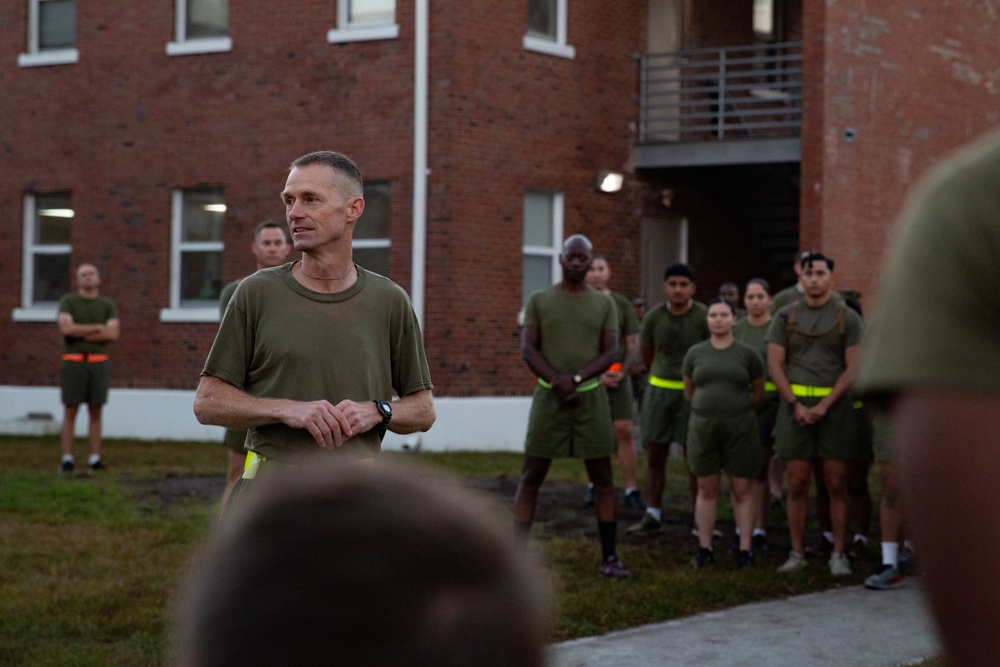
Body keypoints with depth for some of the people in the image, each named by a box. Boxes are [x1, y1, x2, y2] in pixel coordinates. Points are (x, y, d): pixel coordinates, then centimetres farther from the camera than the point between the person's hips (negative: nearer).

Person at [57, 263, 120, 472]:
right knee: (70, 413, -2)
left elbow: (113, 334, -10)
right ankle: (67, 460, 2)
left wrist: (81, 334, -13)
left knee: (95, 413, 4)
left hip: (99, 364, 2)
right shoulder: (67, 302, 0)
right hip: (73, 363, -2)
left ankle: (95, 459, 7)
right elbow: (66, 328, -19)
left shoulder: (108, 305, 6)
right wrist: (97, 328, -13)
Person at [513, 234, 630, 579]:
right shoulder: (539, 300, 4)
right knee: (531, 477, -2)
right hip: (548, 397, -1)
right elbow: (528, 350, -4)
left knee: (603, 479, 2)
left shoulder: (604, 304, 6)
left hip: (591, 397, 1)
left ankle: (609, 558, 9)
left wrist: (575, 379, -18)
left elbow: (610, 353, -2)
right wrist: (558, 384, -16)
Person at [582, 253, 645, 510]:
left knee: (624, 431, -7)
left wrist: (623, 372, -8)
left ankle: (631, 490, -5)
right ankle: (595, 486, 17)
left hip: (618, 377, 0)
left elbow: (633, 344, 8)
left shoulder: (621, 303, 8)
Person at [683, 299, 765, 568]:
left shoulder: (748, 354, -1)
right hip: (703, 427, 2)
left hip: (740, 429, -2)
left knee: (741, 490, 1)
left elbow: (759, 394, 9)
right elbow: (689, 391, 16)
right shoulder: (695, 353, 4)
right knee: (707, 488, 6)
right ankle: (704, 548, 12)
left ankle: (745, 549, 6)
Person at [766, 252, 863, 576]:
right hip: (794, 403, 1)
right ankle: (796, 553, 7)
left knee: (837, 484, -1)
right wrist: (797, 405, -8)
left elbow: (853, 367, -3)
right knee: (797, 484, 1)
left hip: (835, 404, -1)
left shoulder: (847, 317, 2)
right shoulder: (786, 316, 7)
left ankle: (838, 554, 4)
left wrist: (824, 405, -12)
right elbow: (775, 364, 3)